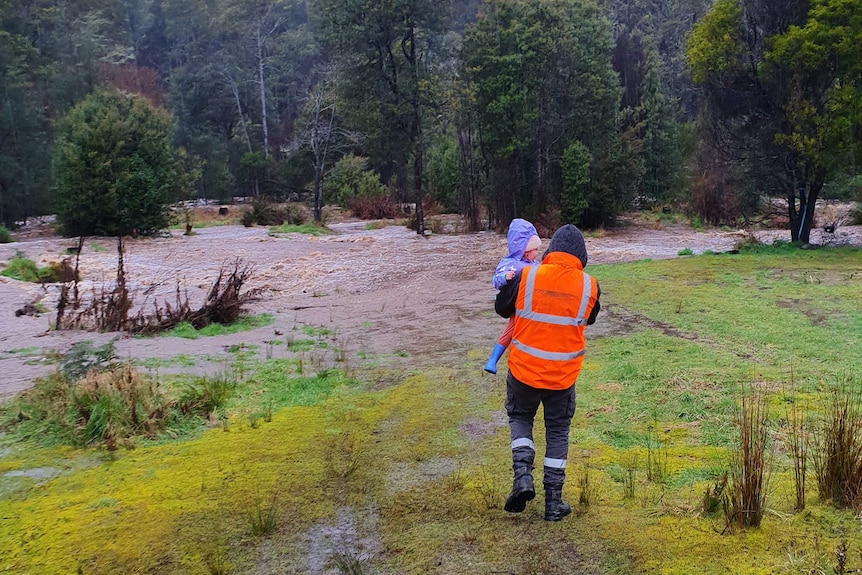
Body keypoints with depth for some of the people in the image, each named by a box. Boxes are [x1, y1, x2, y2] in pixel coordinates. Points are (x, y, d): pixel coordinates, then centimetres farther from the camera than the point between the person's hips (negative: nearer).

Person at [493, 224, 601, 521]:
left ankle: (523, 475, 3)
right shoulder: (590, 287, -8)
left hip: (524, 369, -1)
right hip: (563, 375, 1)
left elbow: (501, 308, 3)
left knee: (520, 417, 24)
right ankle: (553, 501, 21)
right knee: (557, 432, 17)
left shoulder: (525, 277, -13)